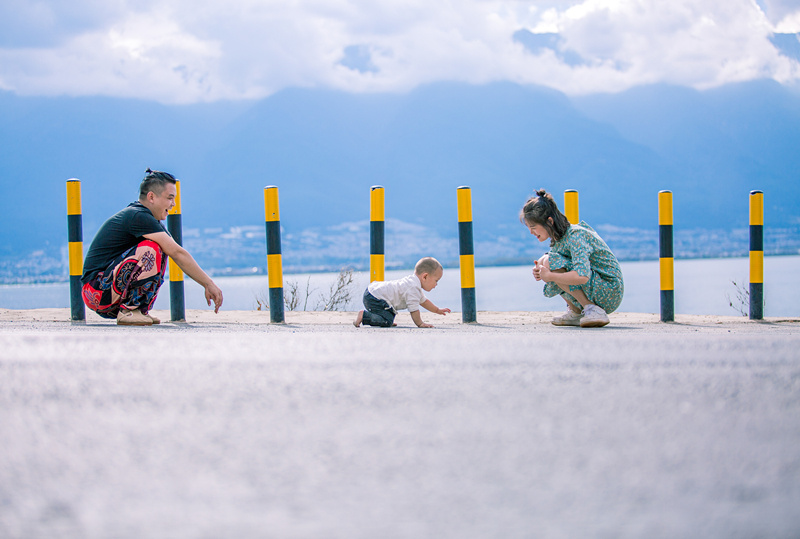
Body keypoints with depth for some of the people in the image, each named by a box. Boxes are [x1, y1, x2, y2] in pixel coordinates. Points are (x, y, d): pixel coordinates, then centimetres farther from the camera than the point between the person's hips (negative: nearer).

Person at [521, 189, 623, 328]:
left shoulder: (575, 236, -21)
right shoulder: (559, 237, 7)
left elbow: (582, 276, -35)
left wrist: (549, 276, -24)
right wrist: (539, 272, -8)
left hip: (609, 290, -10)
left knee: (550, 262, -21)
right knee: (542, 262, 10)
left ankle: (593, 310, -18)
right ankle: (576, 313, 7)